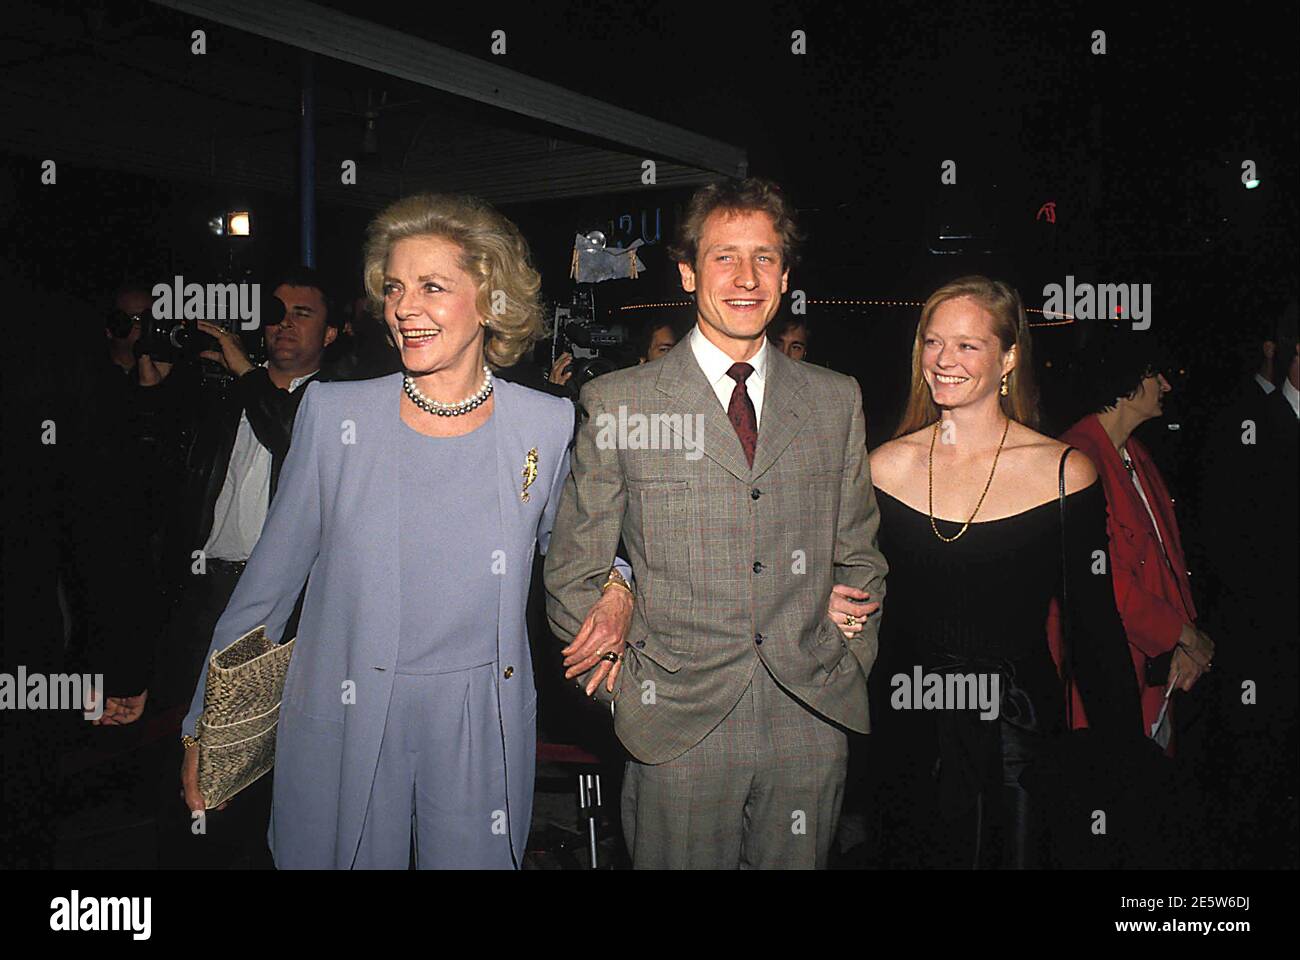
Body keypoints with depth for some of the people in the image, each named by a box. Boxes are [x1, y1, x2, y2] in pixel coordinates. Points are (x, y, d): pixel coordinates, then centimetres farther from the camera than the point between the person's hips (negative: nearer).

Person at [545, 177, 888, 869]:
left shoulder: (836, 401, 7)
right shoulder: (617, 403, -3)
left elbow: (860, 554, 14)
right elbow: (573, 574, 1)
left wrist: (850, 666, 7)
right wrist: (627, 691, -3)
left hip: (812, 725, 3)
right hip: (679, 732, -2)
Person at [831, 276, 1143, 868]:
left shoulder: (1066, 473, -6)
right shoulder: (886, 467, 0)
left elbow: (1096, 628, -3)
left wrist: (1125, 767, -3)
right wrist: (836, 608, -11)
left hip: (1020, 729, -1)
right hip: (911, 727, 2)